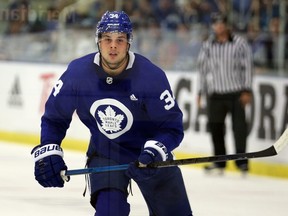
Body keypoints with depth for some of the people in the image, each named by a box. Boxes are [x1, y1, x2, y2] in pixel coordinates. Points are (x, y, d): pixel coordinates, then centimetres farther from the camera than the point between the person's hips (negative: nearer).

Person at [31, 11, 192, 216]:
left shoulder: (151, 75, -24)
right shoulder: (78, 72, -18)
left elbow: (172, 126, -20)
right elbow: (54, 117, -3)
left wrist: (154, 152, -37)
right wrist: (47, 151, -16)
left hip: (150, 152, 0)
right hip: (105, 152, 0)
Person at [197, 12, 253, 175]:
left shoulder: (240, 43, -2)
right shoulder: (208, 46, 8)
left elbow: (248, 66, -3)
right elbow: (203, 68, 13)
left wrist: (247, 91, -8)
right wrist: (201, 91, 10)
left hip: (237, 93, -3)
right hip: (215, 93, 3)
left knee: (239, 126, -5)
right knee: (215, 126, 4)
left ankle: (241, 160, 4)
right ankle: (219, 162, 15)